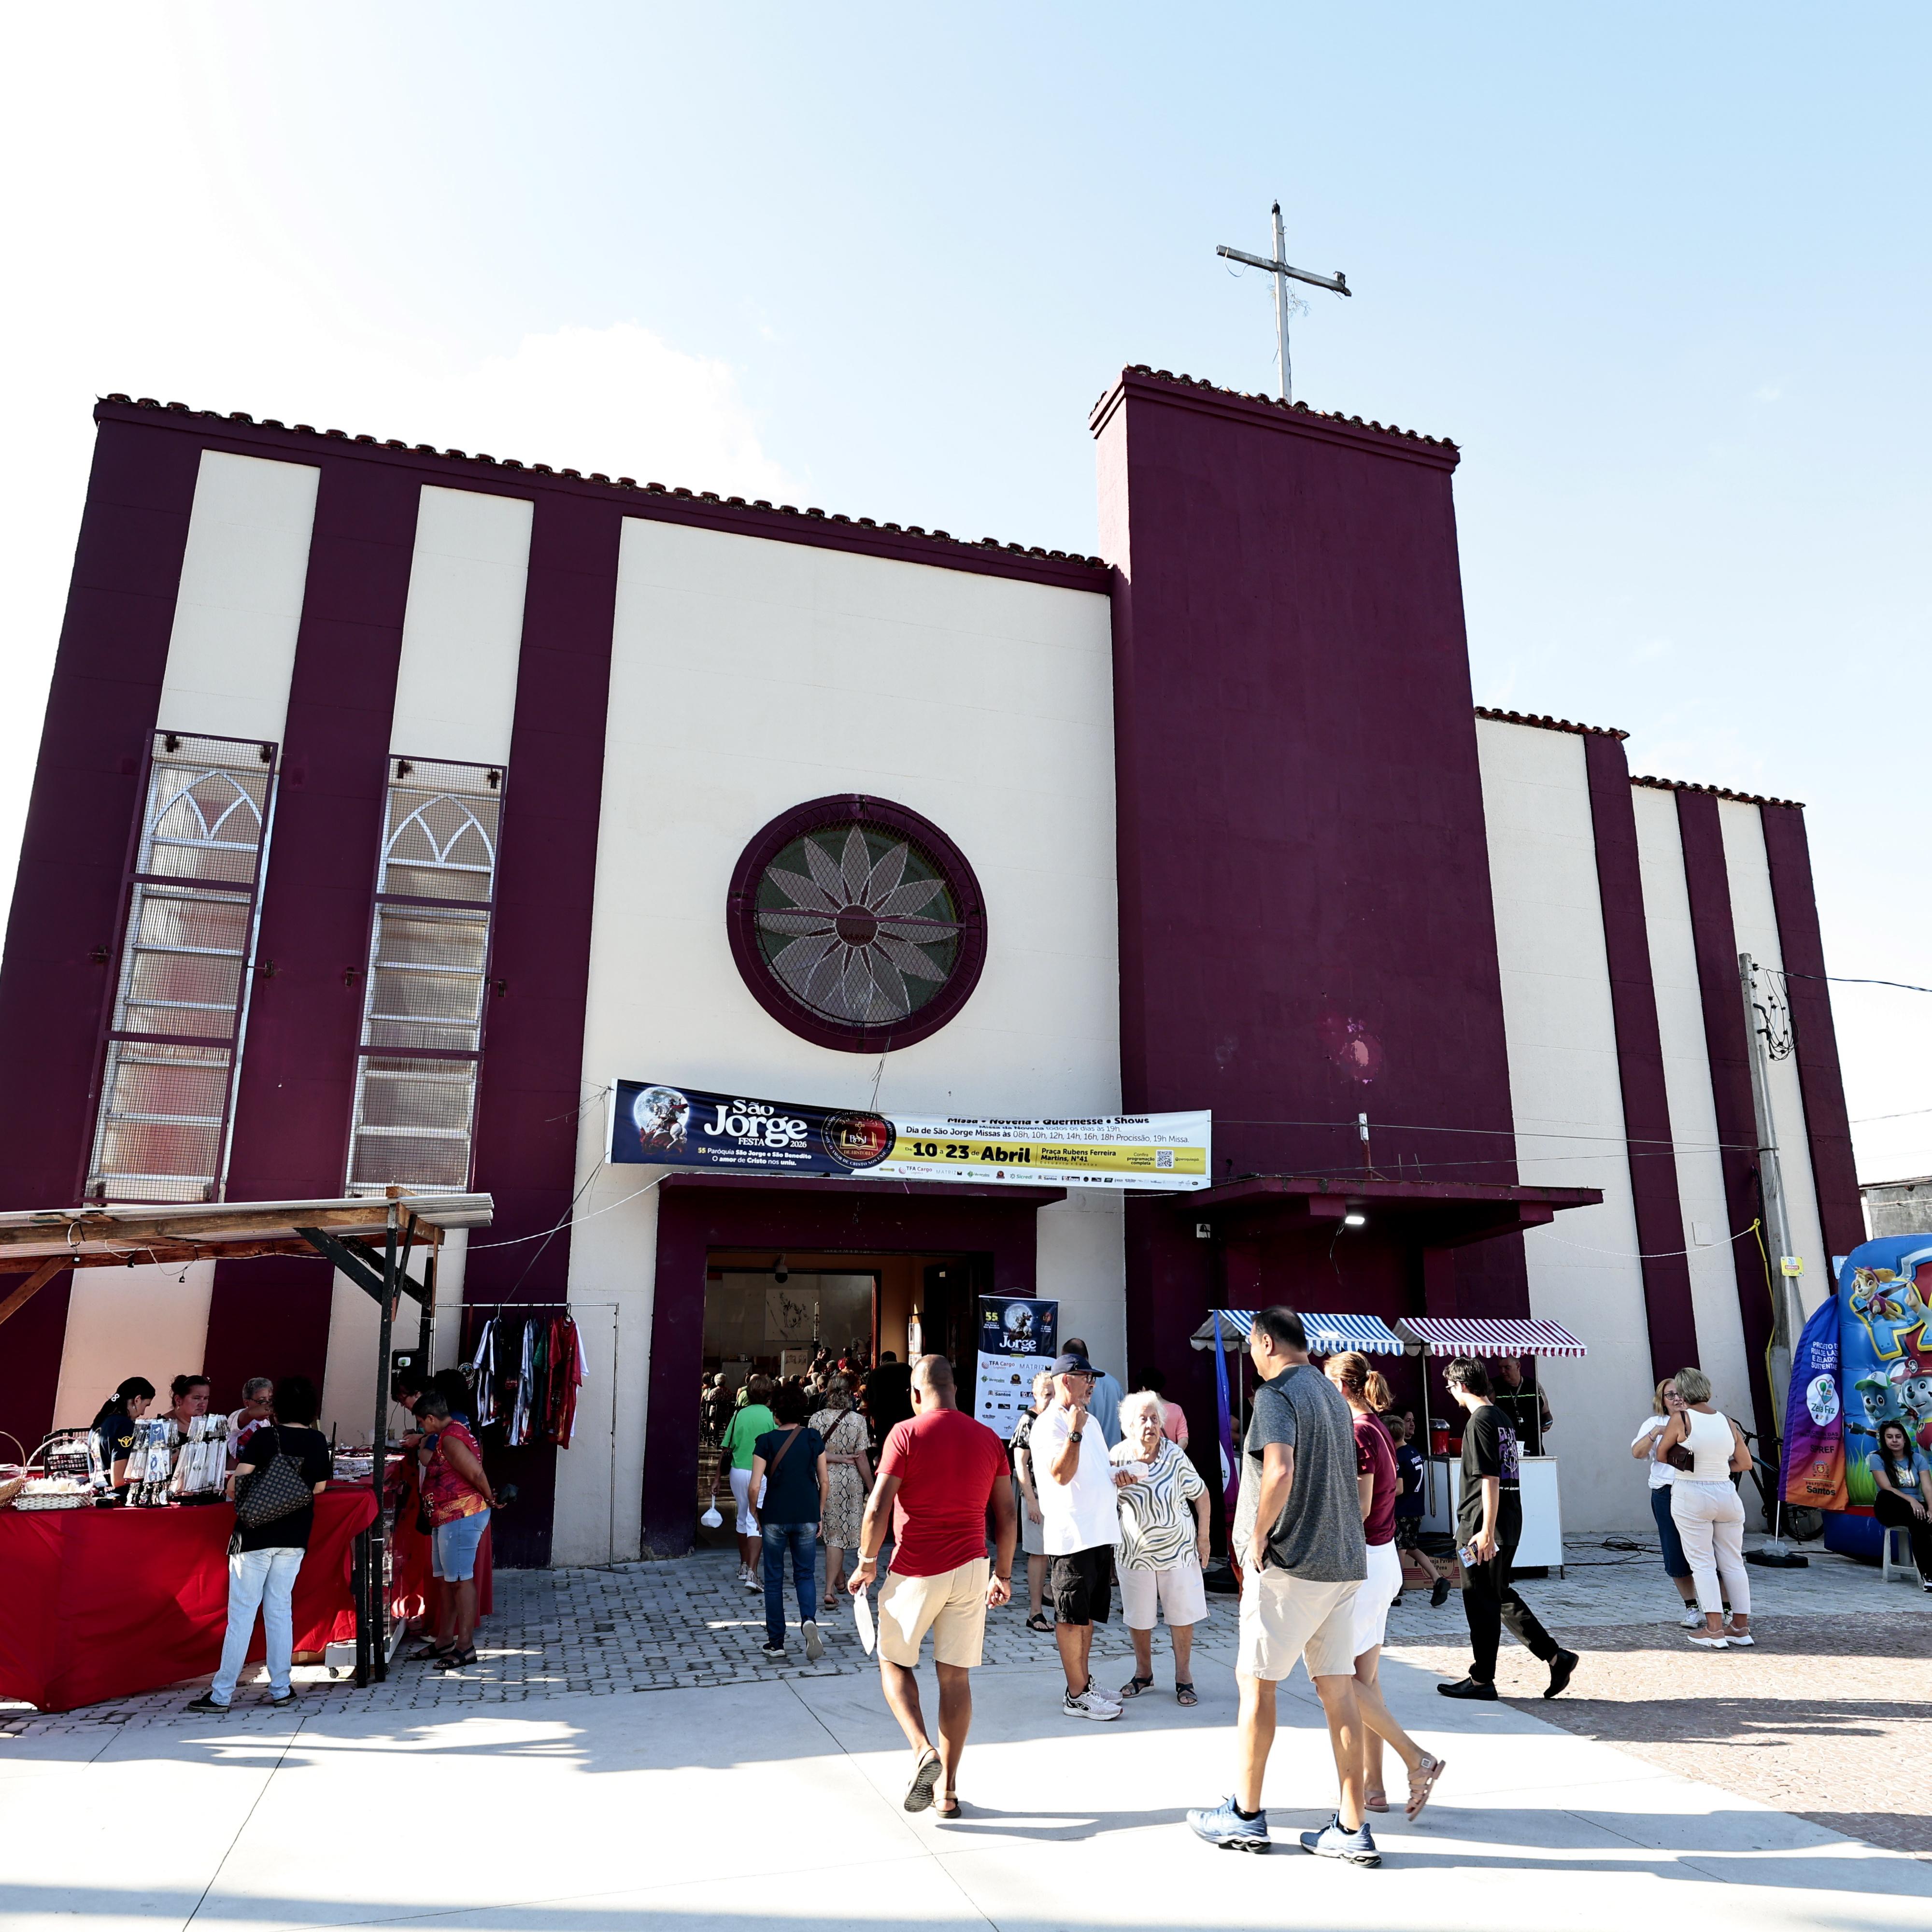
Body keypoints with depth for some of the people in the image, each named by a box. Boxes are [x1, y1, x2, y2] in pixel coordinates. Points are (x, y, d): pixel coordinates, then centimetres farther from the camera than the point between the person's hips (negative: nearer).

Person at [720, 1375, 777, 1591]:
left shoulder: (739, 1414, 1)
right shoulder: (771, 1417, -9)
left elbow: (726, 1449, 4)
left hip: (738, 1471, 4)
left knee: (743, 1518, 20)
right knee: (757, 1522, -3)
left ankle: (744, 1566, 33)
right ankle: (752, 1573, -14)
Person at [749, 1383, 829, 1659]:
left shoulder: (766, 1441, -7)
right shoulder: (814, 1438, -1)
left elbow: (755, 1487, -11)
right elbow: (823, 1482, 3)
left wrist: (755, 1514, 6)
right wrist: (820, 1514, 15)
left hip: (774, 1517, -1)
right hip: (807, 1517, 1)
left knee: (774, 1579, 11)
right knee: (806, 1574, 12)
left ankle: (776, 1642, 16)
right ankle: (809, 1620, -14)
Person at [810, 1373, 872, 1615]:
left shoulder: (817, 1419, -4)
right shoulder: (858, 1420, -10)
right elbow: (861, 1459, -9)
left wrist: (837, 1458, -4)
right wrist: (872, 1488, 0)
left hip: (824, 1479, 2)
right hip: (850, 1481, -2)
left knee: (829, 1532, 18)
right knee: (839, 1535, 2)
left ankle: (840, 1582, 34)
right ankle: (830, 1591, -7)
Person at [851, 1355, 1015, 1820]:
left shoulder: (906, 1434, -10)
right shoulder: (988, 1439, 4)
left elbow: (878, 1507, -13)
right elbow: (1005, 1513, 7)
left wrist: (867, 1563, 0)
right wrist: (1003, 1572, 16)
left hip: (915, 1572, -4)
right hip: (971, 1571, 4)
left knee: (894, 1662, 15)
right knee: (956, 1676, 11)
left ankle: (923, 1751, -4)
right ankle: (949, 1790, 14)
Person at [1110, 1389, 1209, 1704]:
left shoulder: (1174, 1456, -13)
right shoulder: (1120, 1457, -10)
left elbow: (1200, 1493, -2)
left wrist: (1203, 1536, -2)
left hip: (1178, 1548, -1)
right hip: (1136, 1551, 1)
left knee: (1182, 1615, 5)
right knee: (1137, 1617, 10)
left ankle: (1184, 1677, 20)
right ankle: (1143, 1674, 29)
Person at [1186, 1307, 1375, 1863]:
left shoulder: (1276, 1394, -13)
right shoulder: (1332, 1394, 14)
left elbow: (1280, 1471, -28)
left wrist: (1257, 1538, -15)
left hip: (1290, 1563, -8)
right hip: (1344, 1559, 8)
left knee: (1256, 1682, 5)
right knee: (1338, 1687, 9)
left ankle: (1245, 1815, 16)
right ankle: (1352, 1829, 11)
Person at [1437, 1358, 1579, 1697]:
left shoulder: (1479, 1422, -17)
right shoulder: (1502, 1418, 12)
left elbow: (1489, 1480, -21)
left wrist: (1486, 1532, -20)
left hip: (1483, 1527, -9)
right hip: (1510, 1523, 9)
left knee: (1481, 1602, 2)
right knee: (1501, 1596, 19)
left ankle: (1482, 1680, 11)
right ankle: (1555, 1656, 16)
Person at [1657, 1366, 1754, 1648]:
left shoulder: (1681, 1419, -10)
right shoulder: (1726, 1421, 3)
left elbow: (1662, 1454, 1)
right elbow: (1745, 1463, 11)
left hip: (1691, 1499, -5)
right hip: (1726, 1495, 5)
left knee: (1702, 1563, 0)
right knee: (1733, 1563, 12)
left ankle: (1715, 1630, -2)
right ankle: (1741, 1627, 17)